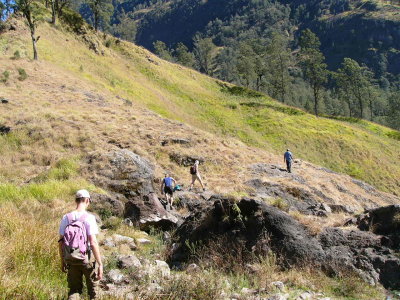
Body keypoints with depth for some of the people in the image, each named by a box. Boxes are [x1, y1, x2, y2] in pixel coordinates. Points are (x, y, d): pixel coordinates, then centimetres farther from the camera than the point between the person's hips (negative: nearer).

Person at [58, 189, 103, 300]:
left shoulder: (66, 218, -2)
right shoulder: (89, 218, -16)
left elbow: (61, 242, 3)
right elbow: (93, 243, -21)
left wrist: (63, 261, 15)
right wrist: (100, 264, -17)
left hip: (71, 260, 4)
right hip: (88, 259, -3)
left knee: (74, 290, 14)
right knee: (93, 290, 17)